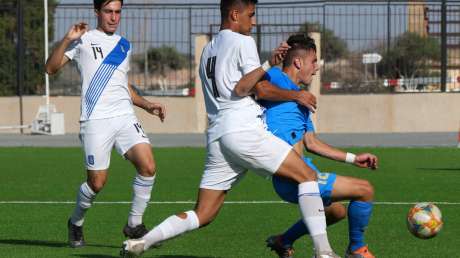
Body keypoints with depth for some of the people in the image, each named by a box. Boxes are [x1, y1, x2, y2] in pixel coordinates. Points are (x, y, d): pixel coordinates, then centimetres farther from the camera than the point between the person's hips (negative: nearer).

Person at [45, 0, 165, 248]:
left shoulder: (124, 45, 20)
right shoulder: (84, 40, 4)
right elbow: (51, 68, -5)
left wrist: (147, 105, 19)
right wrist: (67, 40, -17)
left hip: (125, 116, 5)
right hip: (95, 119, -5)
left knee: (148, 167, -15)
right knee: (97, 183, -4)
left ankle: (134, 224, 0)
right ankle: (76, 223, 24)